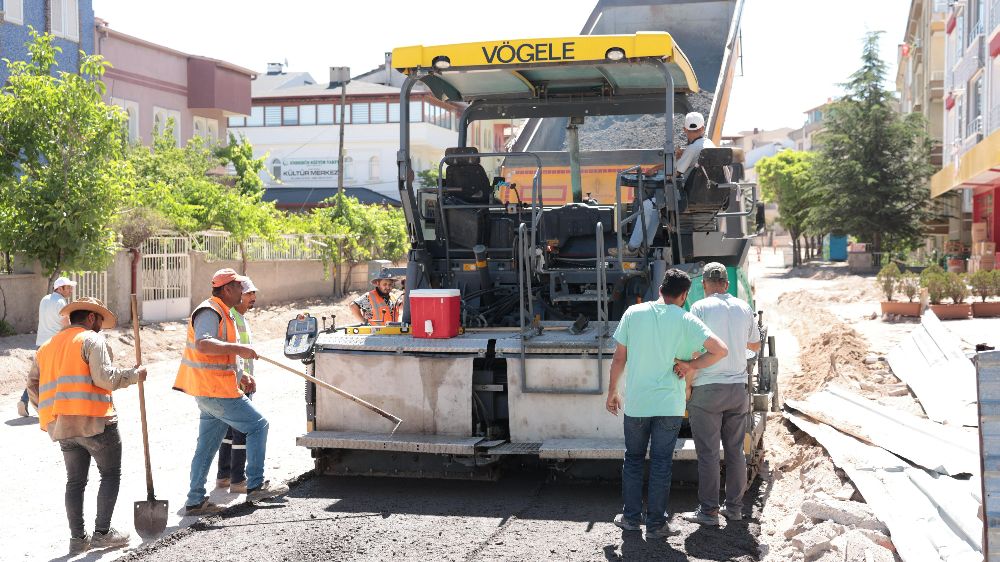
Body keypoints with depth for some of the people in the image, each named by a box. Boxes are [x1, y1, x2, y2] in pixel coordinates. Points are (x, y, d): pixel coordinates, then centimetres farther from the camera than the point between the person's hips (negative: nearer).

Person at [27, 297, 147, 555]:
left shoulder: (47, 346, 20)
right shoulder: (92, 340, -3)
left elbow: (33, 386, 18)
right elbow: (105, 377, -16)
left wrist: (49, 413, 24)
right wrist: (135, 374, -3)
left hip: (61, 427, 7)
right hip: (95, 420, -7)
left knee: (75, 480, 14)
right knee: (111, 475, 6)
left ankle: (78, 538, 14)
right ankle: (102, 532, 3)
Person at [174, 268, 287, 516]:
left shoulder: (223, 313, 20)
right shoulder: (209, 312, -14)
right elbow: (202, 344, -32)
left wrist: (241, 376, 20)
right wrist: (238, 348, -33)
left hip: (210, 391, 10)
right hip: (216, 391, -10)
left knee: (207, 444, 12)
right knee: (258, 425, -3)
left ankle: (195, 501, 16)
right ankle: (255, 485, 1)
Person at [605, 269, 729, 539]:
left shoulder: (633, 313, -1)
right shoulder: (686, 320, -6)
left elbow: (619, 357, 2)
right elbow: (720, 350, -14)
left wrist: (612, 392, 13)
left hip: (636, 402, 1)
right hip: (669, 405, -1)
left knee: (633, 459, 16)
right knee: (661, 464, 6)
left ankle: (631, 517, 21)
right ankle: (655, 523, 11)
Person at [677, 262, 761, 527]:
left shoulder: (700, 308, -9)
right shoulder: (744, 308, 7)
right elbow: (755, 344, 20)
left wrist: (687, 385, -6)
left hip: (707, 389, -5)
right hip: (738, 388, 5)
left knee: (708, 453, 0)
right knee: (735, 451, 12)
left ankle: (709, 511, 4)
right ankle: (734, 507, 18)